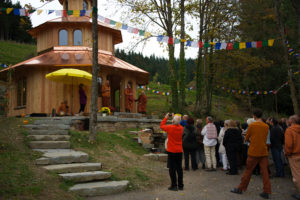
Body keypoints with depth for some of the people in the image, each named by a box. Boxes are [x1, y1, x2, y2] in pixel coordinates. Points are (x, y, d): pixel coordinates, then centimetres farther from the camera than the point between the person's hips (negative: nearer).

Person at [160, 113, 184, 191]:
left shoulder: (170, 127, -16)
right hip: (179, 151, 5)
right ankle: (180, 185, 17)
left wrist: (166, 118, 11)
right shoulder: (181, 128, -2)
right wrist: (175, 117, 19)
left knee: (172, 169, 1)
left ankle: (174, 185, 2)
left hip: (171, 151, -5)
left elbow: (162, 126, 1)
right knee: (179, 168, 11)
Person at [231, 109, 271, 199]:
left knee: (248, 171, 6)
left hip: (254, 152, -4)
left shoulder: (252, 125, -10)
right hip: (264, 152, 4)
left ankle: (241, 188, 16)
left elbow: (246, 139, -2)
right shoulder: (266, 126, 3)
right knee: (264, 171, 6)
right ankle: (266, 192, 6)